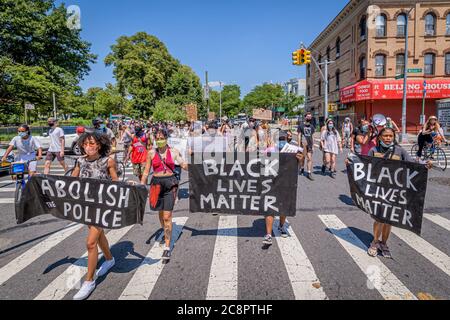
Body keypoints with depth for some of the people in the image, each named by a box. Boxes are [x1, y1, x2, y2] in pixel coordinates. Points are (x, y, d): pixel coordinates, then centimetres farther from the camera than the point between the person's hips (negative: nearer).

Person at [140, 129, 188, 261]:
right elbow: (146, 172, 7)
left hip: (170, 183, -3)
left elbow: (185, 166, -1)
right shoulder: (151, 153, 4)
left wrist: (185, 165, -22)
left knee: (167, 216, -7)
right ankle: (166, 234, 46)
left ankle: (167, 247, -1)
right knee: (161, 213, 19)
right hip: (157, 183, 3)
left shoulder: (173, 152, 0)